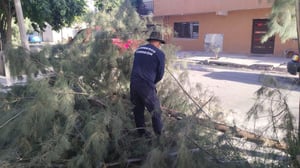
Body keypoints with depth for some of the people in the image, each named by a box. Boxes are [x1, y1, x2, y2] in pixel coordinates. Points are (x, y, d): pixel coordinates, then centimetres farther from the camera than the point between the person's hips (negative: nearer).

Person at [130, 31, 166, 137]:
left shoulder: (138, 49, 16)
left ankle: (141, 133, 30)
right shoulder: (159, 53, -1)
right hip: (146, 85, -6)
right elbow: (160, 74, 2)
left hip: (133, 83, 6)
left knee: (138, 110, 17)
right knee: (156, 112, 7)